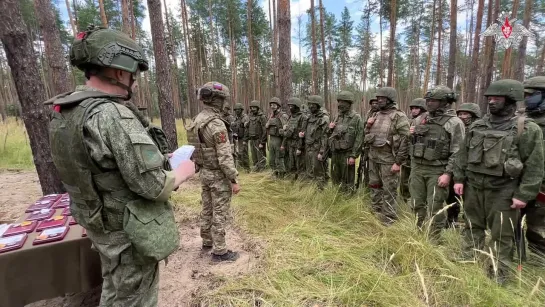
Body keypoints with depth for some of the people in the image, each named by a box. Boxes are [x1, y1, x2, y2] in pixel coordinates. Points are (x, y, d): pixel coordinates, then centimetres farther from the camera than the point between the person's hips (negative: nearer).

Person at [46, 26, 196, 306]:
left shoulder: (66, 112, 3)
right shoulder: (113, 115, -28)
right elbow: (152, 185, -29)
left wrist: (157, 157, 11)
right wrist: (182, 171, -9)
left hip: (101, 225, 9)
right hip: (129, 233, -8)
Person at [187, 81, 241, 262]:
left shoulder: (197, 120, 5)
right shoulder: (216, 124, -24)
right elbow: (225, 156, -25)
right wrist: (234, 180, -19)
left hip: (204, 172, 9)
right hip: (218, 175, -9)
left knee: (207, 209, 20)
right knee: (220, 214, 2)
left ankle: (207, 242, 36)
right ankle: (219, 251, 14)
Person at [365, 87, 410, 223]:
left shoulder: (399, 117, -11)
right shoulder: (376, 115, 11)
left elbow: (405, 141, -15)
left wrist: (398, 162, -18)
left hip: (388, 160, -7)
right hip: (373, 158, 7)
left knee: (389, 191, 1)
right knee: (374, 187, 16)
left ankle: (389, 221, 13)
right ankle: (375, 215, 32)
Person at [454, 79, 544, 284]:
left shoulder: (527, 129, -6)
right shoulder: (477, 126, 7)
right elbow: (463, 154, 10)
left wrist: (523, 194, -12)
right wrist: (459, 179, 4)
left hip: (503, 191, -4)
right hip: (473, 187, 5)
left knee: (501, 236, 7)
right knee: (472, 228, 15)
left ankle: (498, 278, 22)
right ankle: (467, 266, 31)